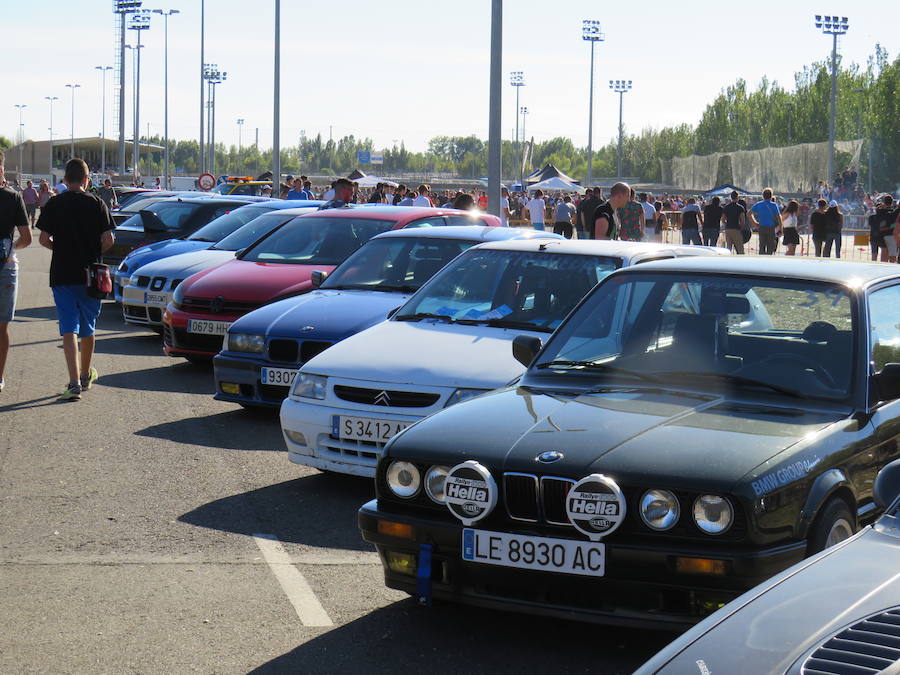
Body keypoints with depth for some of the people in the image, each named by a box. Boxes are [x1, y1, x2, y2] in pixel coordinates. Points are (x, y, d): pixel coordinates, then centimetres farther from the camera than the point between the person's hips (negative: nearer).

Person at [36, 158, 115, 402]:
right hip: (90, 275, 1)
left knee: (69, 329, -5)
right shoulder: (97, 203, -2)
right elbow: (108, 240, -6)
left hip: (61, 274, -1)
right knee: (88, 328, 16)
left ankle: (74, 383, -17)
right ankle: (86, 375, 33)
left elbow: (44, 240, -4)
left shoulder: (54, 204, -2)